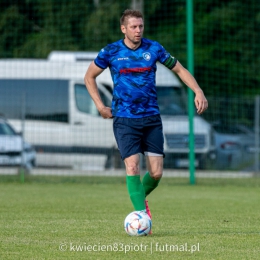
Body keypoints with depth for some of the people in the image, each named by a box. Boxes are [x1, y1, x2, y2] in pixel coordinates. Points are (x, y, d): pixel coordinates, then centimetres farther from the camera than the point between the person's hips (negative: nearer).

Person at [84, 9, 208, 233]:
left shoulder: (153, 49, 1)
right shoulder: (111, 52, -2)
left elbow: (179, 69, 11)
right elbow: (89, 77, 11)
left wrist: (198, 92, -3)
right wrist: (100, 105, 1)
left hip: (151, 118, 2)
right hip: (124, 120, -2)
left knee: (156, 172, -2)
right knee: (132, 167, -16)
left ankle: (141, 197, 28)